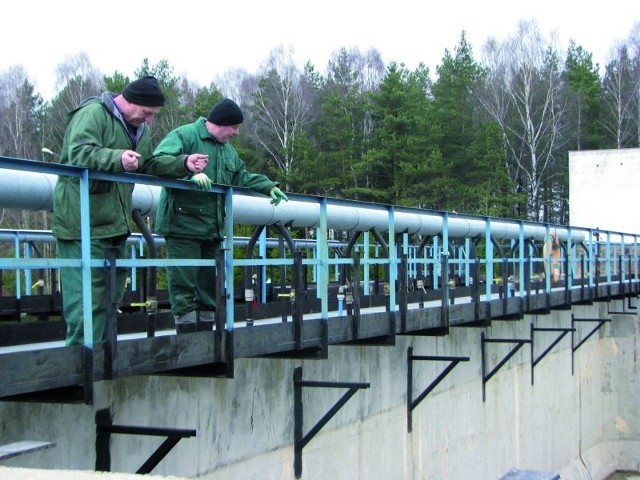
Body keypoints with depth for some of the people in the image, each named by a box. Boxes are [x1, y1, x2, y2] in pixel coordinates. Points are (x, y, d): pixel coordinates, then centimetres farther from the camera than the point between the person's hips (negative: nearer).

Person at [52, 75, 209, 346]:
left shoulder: (140, 128, 18)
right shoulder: (93, 114, -11)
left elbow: (150, 165, 22)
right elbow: (79, 153, -24)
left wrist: (184, 164, 8)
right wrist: (118, 158, -39)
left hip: (115, 223, 9)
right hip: (84, 222, -9)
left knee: (111, 295, 13)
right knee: (86, 299, -12)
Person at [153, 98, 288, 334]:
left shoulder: (228, 150, 21)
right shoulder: (184, 136, -7)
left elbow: (242, 177, 28)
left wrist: (268, 186, 14)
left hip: (212, 229, 8)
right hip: (183, 225, -8)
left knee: (208, 282, 12)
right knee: (184, 279, -8)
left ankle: (206, 323, 19)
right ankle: (186, 322, -5)